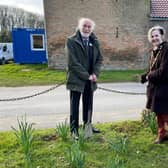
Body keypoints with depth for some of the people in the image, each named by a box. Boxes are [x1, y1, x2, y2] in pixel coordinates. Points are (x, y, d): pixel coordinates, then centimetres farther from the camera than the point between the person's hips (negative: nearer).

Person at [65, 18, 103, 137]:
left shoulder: (94, 41, 7)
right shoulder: (71, 41, -10)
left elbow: (99, 59, 8)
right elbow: (73, 62, -16)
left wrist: (95, 74, -8)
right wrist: (87, 76, -16)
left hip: (90, 80, 5)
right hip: (76, 79, -5)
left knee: (88, 105, 15)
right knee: (75, 106, 5)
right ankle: (74, 129, 14)